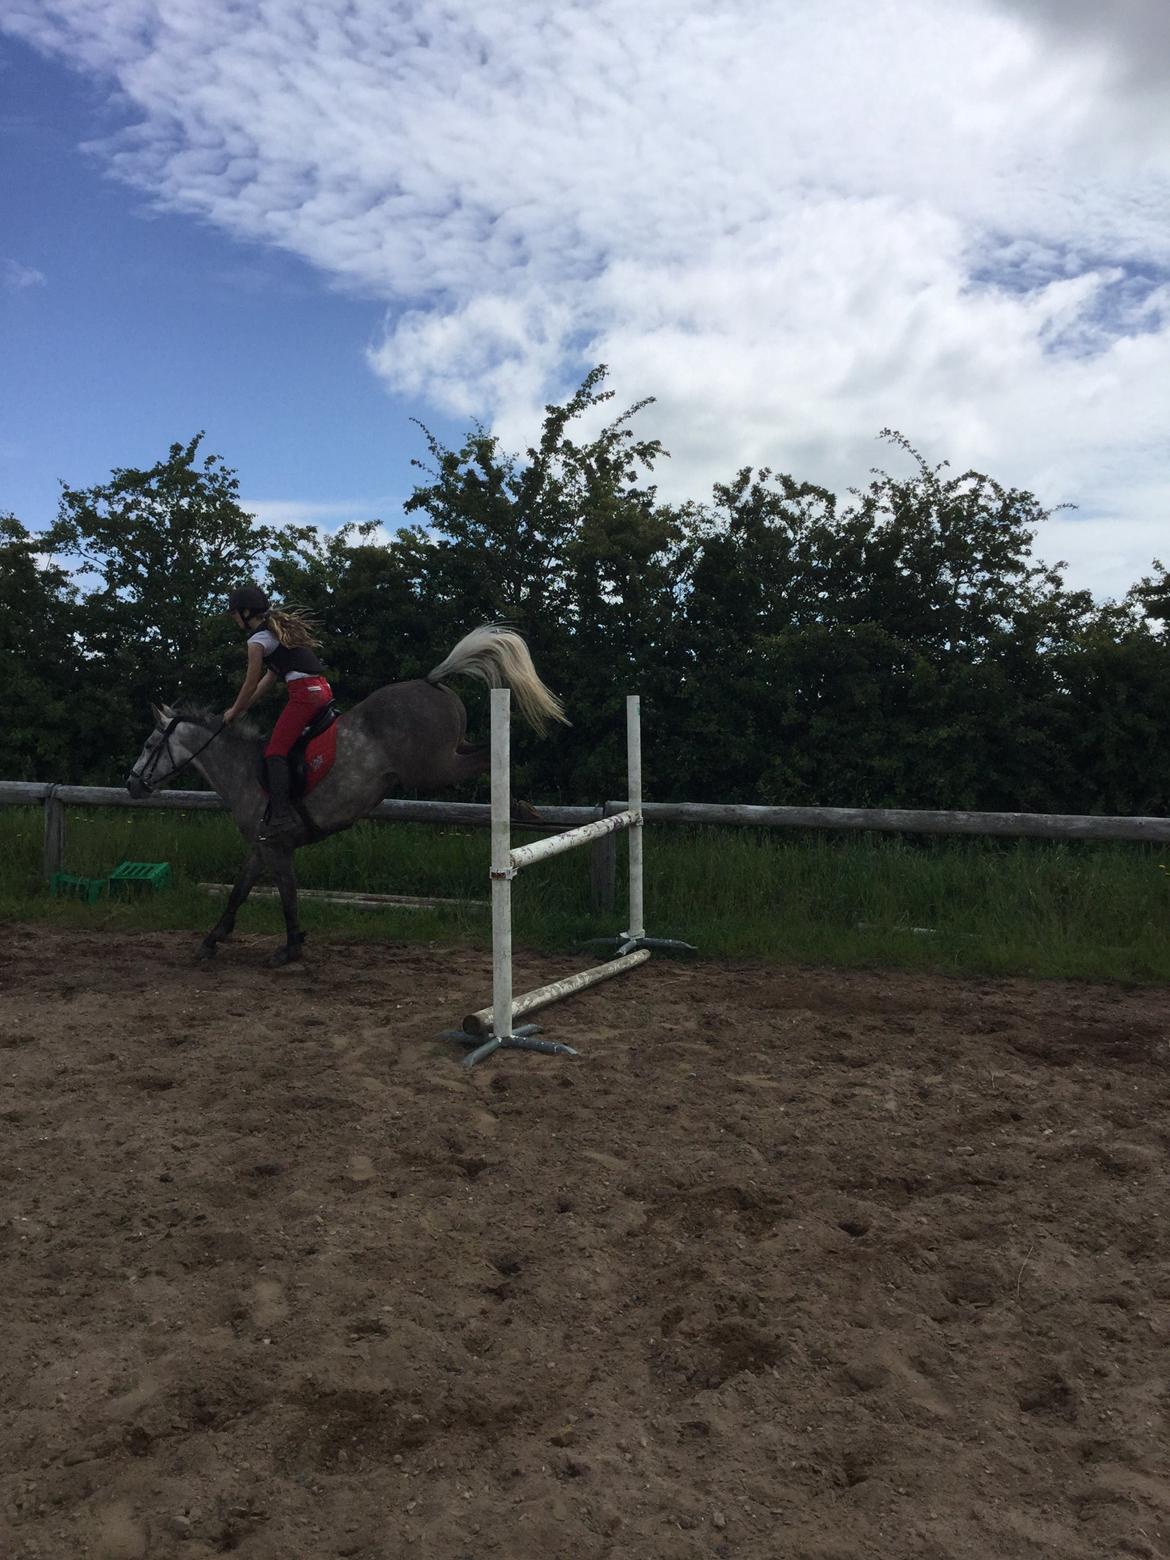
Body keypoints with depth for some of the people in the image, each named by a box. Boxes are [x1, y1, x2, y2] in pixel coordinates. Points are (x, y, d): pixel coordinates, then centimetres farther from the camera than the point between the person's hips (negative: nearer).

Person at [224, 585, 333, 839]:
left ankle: (281, 816, -20)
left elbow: (250, 685, -1)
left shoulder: (258, 639, -3)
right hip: (323, 689, 9)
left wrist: (233, 713, 14)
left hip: (304, 693, -9)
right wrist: (241, 707, 26)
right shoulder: (279, 629, 25)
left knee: (275, 751, -10)